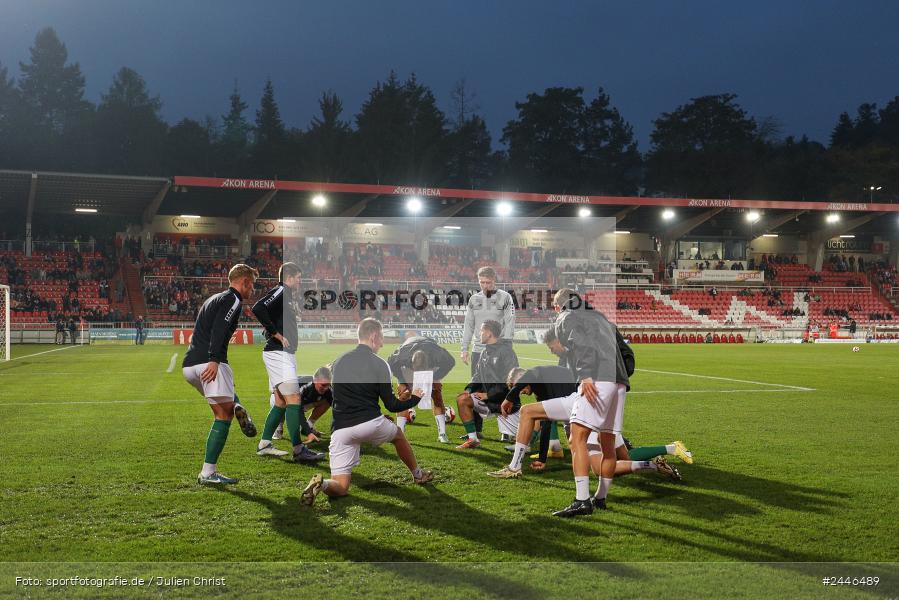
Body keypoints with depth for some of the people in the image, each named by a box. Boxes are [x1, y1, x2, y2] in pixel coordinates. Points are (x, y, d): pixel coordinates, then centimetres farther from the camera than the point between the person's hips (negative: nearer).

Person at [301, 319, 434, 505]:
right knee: (398, 434, 33)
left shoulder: (338, 361, 11)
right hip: (370, 423, -3)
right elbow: (391, 406, -1)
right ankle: (418, 474, 47)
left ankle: (322, 484, -28)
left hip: (341, 429, 3)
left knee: (340, 488, 5)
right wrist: (415, 399, 19)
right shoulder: (379, 364, -3)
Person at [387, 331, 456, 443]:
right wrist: (402, 382, -23)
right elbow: (391, 363, -21)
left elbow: (450, 362, -22)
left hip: (432, 368, 0)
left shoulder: (437, 351, -42)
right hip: (408, 367, 0)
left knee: (437, 398, -10)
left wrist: (436, 379, -27)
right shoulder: (403, 353, -42)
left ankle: (442, 434, -7)